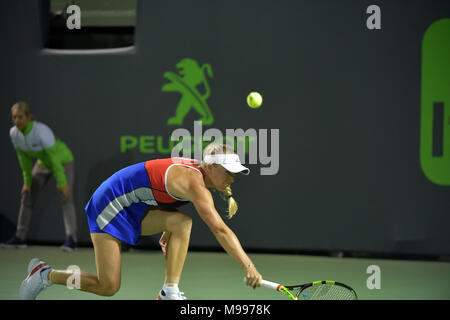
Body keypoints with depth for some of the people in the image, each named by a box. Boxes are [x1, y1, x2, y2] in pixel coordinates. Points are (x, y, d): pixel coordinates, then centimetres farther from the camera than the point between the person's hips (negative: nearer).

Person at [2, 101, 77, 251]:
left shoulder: (42, 131, -37)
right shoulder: (14, 133, -18)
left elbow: (54, 157, -33)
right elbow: (23, 158, -4)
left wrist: (62, 183, -31)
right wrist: (27, 181, 0)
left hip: (62, 161, -7)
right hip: (43, 162, 7)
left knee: (66, 199, -22)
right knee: (26, 197, 6)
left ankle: (71, 239, -29)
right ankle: (20, 238, 16)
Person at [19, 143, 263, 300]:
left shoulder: (194, 170, 3)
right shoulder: (195, 183, -26)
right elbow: (220, 231, -32)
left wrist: (167, 232, 24)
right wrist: (248, 266, -34)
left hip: (133, 210, 9)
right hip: (109, 204, -9)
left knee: (182, 222, -15)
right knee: (108, 287, -10)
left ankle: (169, 293, -11)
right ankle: (44, 274, 9)